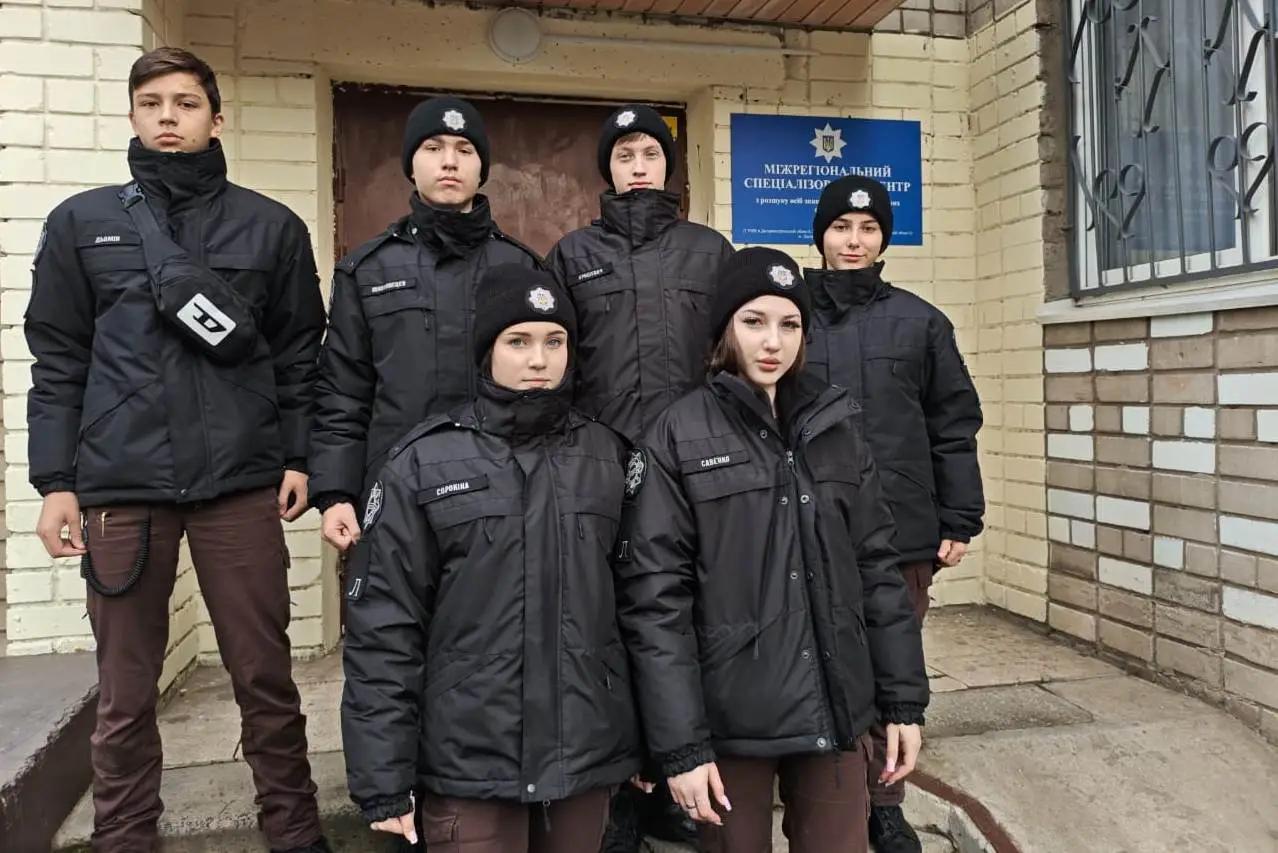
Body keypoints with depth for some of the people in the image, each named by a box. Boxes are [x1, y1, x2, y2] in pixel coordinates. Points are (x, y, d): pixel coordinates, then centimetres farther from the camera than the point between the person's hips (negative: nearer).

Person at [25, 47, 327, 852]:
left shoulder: (272, 227, 8)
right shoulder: (81, 223, 10)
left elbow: (300, 355, 7)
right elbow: (58, 362, 7)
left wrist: (300, 457, -1)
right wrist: (55, 480, 1)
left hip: (241, 483, -1)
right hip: (120, 488, 1)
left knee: (266, 677, 7)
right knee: (126, 691, 10)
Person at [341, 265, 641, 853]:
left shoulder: (606, 456, 3)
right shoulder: (424, 464, -6)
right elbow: (383, 626, -6)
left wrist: (648, 740, 9)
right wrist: (383, 781, -7)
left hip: (588, 755, 3)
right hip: (468, 763, -2)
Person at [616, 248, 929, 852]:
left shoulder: (836, 424, 6)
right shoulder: (678, 437, -7)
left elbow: (876, 568, 8)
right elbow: (654, 598, -10)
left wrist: (903, 699, 6)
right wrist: (680, 744, -13)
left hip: (834, 712, 3)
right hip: (730, 720, -3)